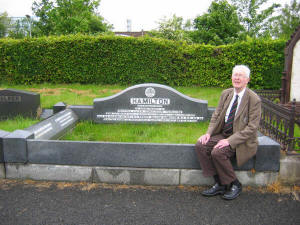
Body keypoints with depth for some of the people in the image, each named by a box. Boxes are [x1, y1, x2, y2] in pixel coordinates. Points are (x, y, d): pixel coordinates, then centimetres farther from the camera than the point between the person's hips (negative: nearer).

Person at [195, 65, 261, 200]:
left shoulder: (254, 100, -13)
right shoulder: (226, 94, 6)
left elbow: (252, 127, -17)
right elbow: (216, 115, 8)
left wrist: (230, 141, -25)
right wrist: (209, 133, -9)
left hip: (242, 139, -6)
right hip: (224, 134, 7)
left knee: (217, 152, -29)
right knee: (200, 145, -14)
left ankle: (235, 185, -4)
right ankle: (219, 184, -4)